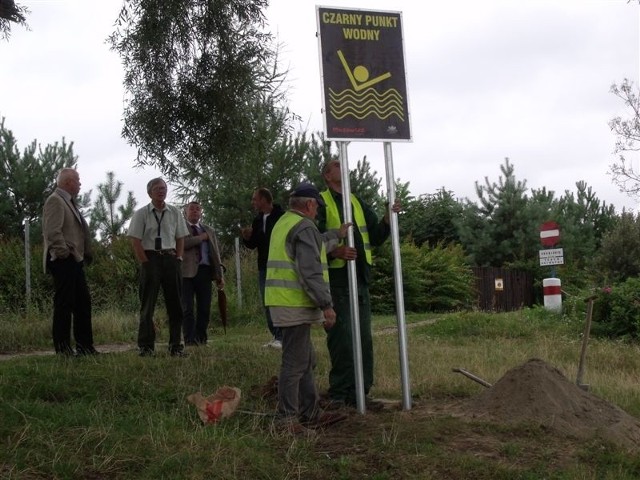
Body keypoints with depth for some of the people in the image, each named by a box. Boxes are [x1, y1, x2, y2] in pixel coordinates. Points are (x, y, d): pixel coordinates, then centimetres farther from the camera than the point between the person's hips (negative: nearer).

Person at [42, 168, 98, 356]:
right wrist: (64, 253, -20)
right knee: (64, 305, -6)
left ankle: (84, 346, 18)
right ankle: (63, 349, -2)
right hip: (63, 261, -10)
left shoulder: (68, 202, 20)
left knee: (83, 303, 12)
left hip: (75, 261, 10)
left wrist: (85, 255, 14)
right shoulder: (55, 201, -10)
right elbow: (52, 232, -21)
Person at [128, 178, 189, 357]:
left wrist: (178, 259, 4)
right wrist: (146, 262, -9)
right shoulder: (141, 214, -1)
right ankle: (146, 346, 6)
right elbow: (135, 241, -4)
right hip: (150, 258, -4)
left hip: (171, 259, 4)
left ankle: (175, 345, 13)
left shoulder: (175, 213, 10)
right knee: (147, 304, 0)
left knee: (175, 303, 6)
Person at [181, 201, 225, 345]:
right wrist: (201, 238, -3)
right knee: (187, 308, -5)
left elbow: (216, 253, 18)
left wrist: (220, 275, 9)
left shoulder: (209, 230, 22)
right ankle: (190, 340, -5)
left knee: (204, 308, 2)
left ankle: (201, 339, 9)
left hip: (204, 272, 4)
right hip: (186, 272, -4)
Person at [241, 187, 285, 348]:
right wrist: (247, 238, -1)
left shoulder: (281, 217, -6)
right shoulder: (258, 220, 14)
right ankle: (275, 336, 11)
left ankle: (281, 337, -9)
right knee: (267, 303, 6)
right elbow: (252, 244, 18)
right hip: (264, 267, 7)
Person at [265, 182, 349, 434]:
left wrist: (336, 234, 42)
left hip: (284, 301, 10)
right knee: (295, 362, -5)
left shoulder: (284, 223, 17)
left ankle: (311, 413, 24)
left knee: (306, 360, 17)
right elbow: (311, 272, -20)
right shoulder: (304, 227, -13)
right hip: (295, 304, -10)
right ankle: (287, 419, 0)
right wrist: (326, 305, -18)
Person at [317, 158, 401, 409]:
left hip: (360, 280, 7)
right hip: (336, 280, -7)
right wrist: (334, 251, -26)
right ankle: (338, 395, 4)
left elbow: (375, 237, 16)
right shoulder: (321, 204, -2)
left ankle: (359, 393, 15)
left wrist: (388, 219, -1)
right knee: (341, 340, -5)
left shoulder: (358, 203, 18)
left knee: (363, 340, 7)